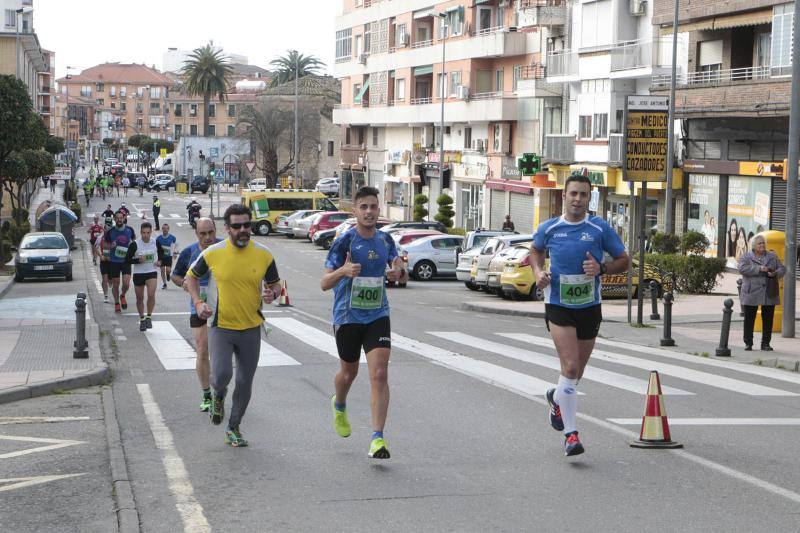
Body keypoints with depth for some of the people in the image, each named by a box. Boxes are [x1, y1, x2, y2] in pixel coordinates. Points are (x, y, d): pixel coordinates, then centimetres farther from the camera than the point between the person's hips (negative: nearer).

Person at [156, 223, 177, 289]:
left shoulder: (172, 237, -7)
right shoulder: (158, 238, -5)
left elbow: (176, 244, 10)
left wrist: (175, 252, 5)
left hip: (169, 256, -1)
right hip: (161, 256, 1)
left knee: (168, 270, -11)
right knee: (162, 270, 3)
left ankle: (168, 274, 26)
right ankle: (164, 283, 17)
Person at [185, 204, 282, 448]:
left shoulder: (264, 254, -3)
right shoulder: (213, 253, -7)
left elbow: (275, 283, 10)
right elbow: (191, 275, 9)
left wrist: (272, 294, -13)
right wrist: (198, 302, -4)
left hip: (251, 328, 2)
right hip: (221, 326, -2)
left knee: (244, 382, 6)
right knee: (221, 375, -18)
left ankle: (233, 428, 26)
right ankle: (218, 394, 20)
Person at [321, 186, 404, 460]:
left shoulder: (385, 240, 2)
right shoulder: (344, 241, -11)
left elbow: (398, 264, 19)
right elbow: (324, 283, -13)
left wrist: (398, 272, -6)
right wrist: (343, 271, -34)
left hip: (378, 316, 2)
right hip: (347, 316, -2)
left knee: (379, 374, -12)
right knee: (349, 372, 15)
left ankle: (377, 439, -12)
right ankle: (339, 406, 51)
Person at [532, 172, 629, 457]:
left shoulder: (600, 228, -3)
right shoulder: (548, 228, 0)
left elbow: (623, 260, 4)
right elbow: (537, 250, 21)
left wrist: (602, 268, -15)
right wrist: (538, 272, 2)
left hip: (590, 307, 2)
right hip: (558, 306, -2)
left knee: (576, 372, 15)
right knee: (570, 367, -17)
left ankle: (556, 399, 49)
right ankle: (570, 434, -14)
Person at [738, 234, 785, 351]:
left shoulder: (772, 256, 12)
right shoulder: (746, 257, 2)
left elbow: (782, 268, 9)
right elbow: (742, 269, -15)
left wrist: (775, 273, -14)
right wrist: (759, 269, -21)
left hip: (769, 294, 2)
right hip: (751, 294, -2)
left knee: (768, 320, 4)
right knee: (749, 319, 1)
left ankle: (765, 343, 12)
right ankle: (748, 343, 10)